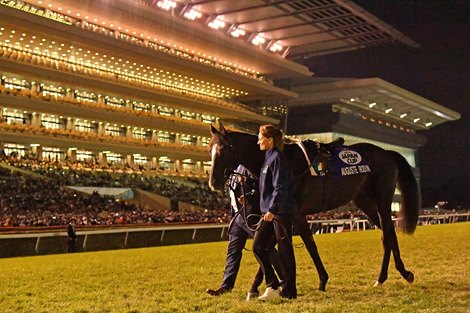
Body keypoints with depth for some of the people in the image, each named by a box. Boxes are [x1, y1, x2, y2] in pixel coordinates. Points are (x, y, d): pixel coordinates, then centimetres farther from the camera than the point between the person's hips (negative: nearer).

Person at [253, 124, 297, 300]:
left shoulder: (277, 158, -13)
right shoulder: (268, 158, 15)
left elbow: (280, 188, -21)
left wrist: (272, 209, -26)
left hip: (282, 211, -10)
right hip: (270, 211, 10)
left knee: (285, 251, -1)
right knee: (257, 247, 4)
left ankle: (289, 291, 10)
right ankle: (272, 286, 9)